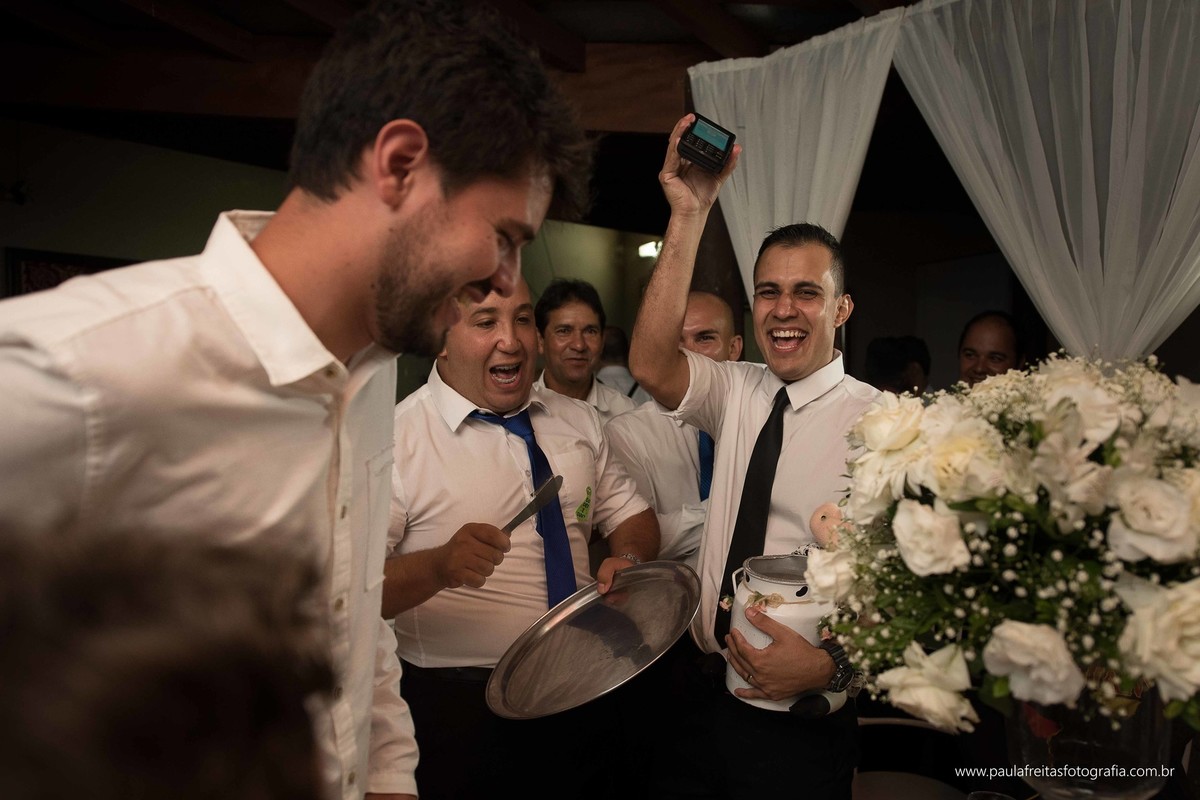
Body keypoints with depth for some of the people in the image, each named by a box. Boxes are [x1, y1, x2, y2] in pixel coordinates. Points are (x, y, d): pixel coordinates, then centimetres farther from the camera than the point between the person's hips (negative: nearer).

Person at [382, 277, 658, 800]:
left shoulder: (578, 421, 6)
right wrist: (439, 566, -35)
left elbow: (631, 516, 12)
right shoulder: (395, 438, -13)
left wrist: (629, 561, -9)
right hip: (460, 714, -5)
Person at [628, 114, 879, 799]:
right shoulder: (738, 394, 3)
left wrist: (832, 665, -29)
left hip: (802, 730, -4)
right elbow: (650, 365, -15)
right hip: (702, 704, 5)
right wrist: (690, 214, -21)